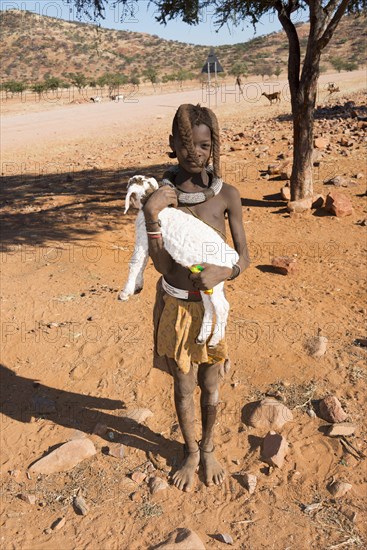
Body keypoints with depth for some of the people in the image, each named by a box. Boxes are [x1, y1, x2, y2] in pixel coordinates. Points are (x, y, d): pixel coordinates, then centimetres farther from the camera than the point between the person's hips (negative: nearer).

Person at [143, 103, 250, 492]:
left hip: (211, 304, 0)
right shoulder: (160, 194, -11)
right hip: (174, 304, 0)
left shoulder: (226, 195, -10)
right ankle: (190, 452, 41)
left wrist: (224, 272, -25)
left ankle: (208, 448, 44)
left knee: (209, 385, 17)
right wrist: (151, 215, -28)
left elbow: (244, 256, -4)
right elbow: (162, 265, -16)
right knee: (183, 386, 16)